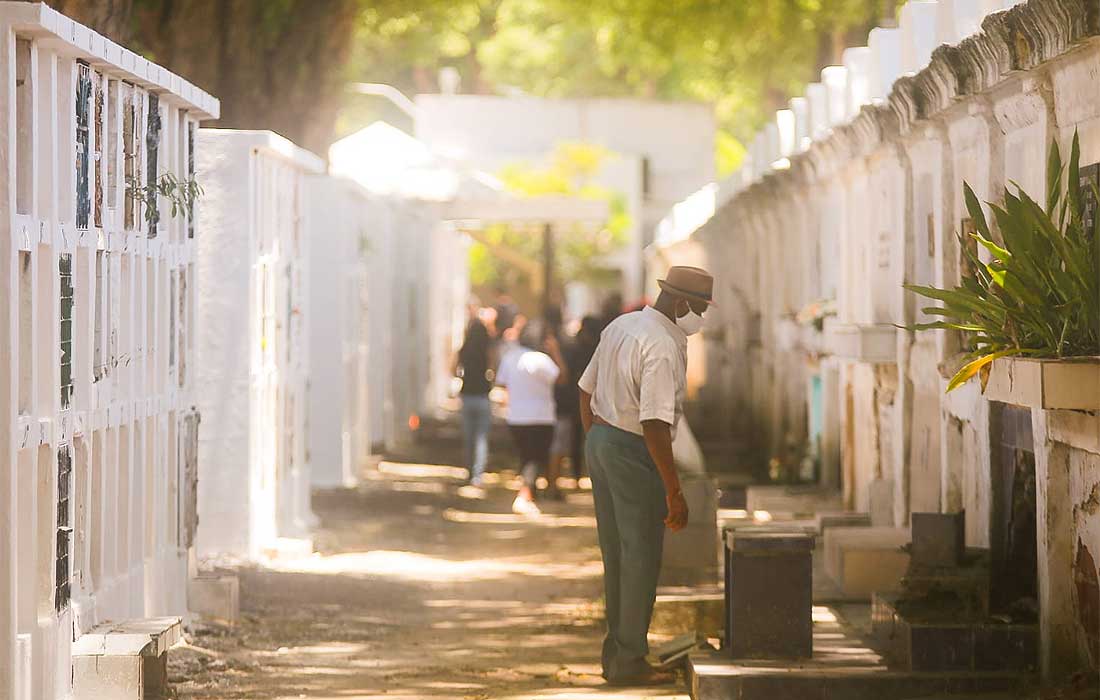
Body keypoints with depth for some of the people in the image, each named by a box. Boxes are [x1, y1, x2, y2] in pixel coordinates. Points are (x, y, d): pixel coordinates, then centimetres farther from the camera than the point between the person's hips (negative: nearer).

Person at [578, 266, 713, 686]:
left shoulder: (620, 327, 9)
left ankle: (616, 652, 22)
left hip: (600, 442, 9)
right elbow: (654, 423, -26)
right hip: (634, 452, -9)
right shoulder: (663, 347, -20)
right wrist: (674, 492, -24)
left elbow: (587, 390, 17)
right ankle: (629, 662, 3)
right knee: (641, 559, -1)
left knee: (615, 555, 16)